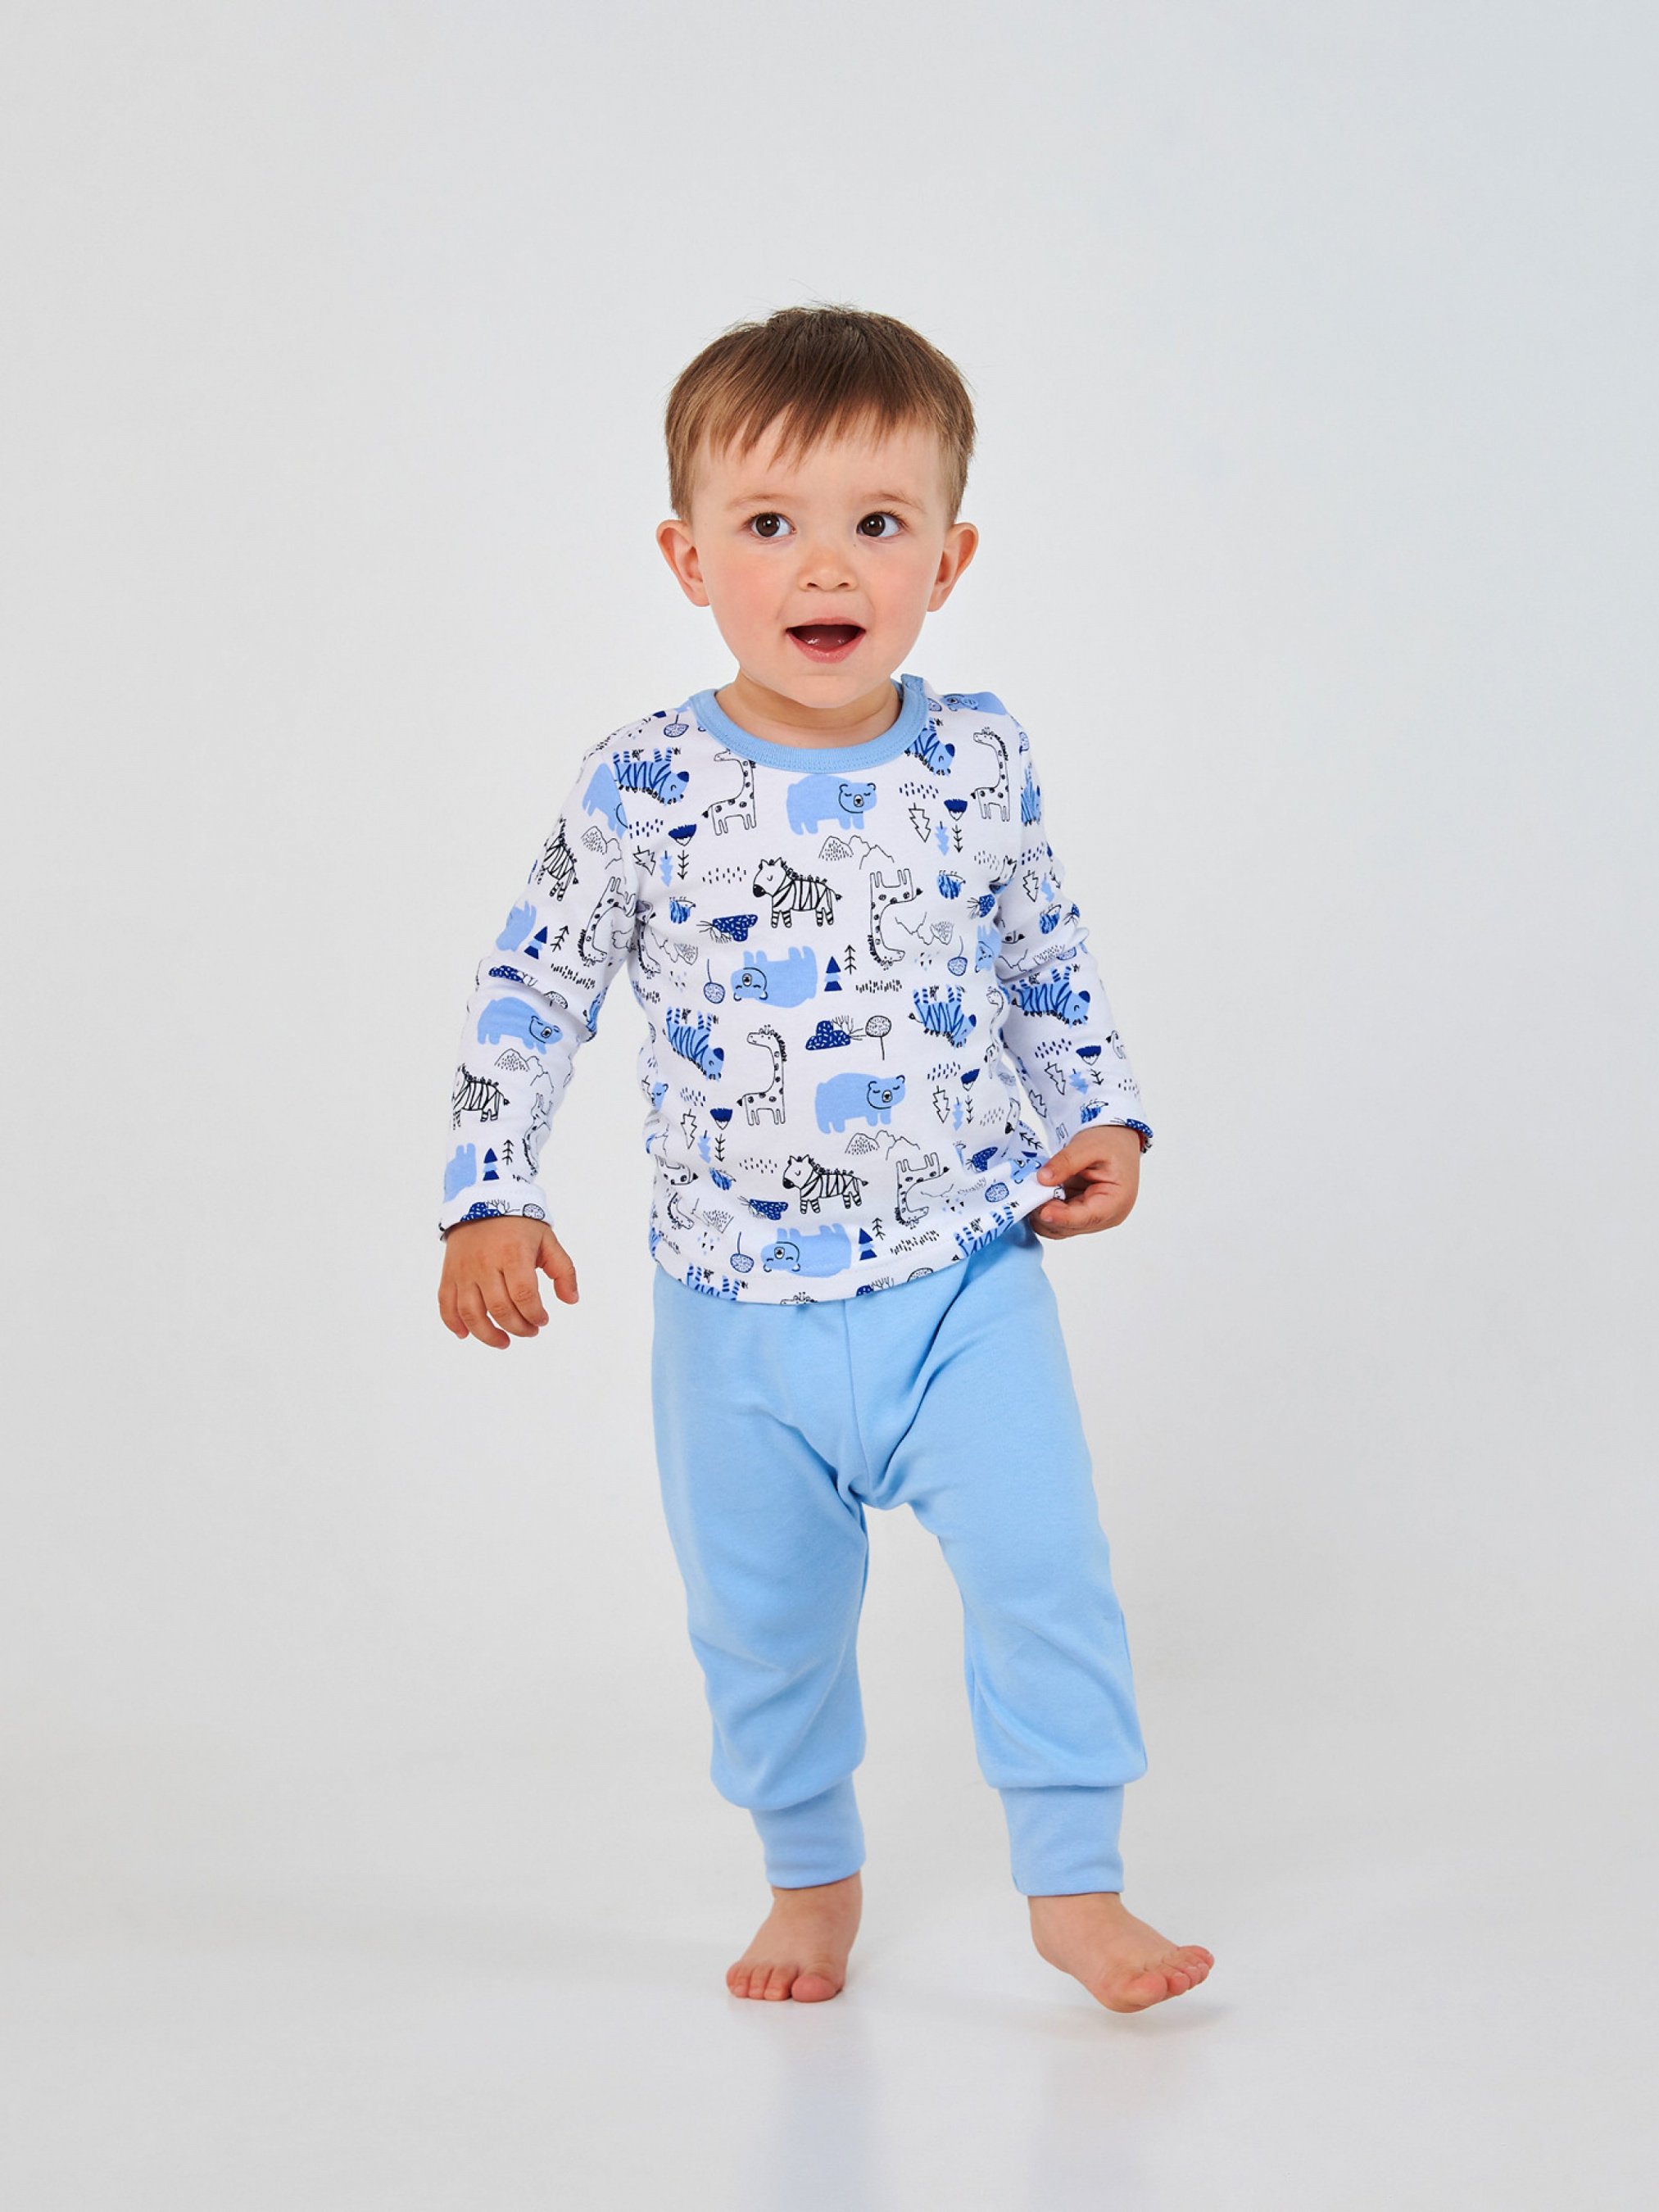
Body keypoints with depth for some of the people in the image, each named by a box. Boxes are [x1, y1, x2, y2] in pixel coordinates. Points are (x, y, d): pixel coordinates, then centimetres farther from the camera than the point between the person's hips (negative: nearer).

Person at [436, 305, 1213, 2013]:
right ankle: (811, 1876, 36)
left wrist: (1101, 1120, 2)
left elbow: (1049, 967, 12)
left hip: (964, 1273, 0)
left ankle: (1075, 1887, 12)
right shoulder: (641, 792, -9)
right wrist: (486, 1201, -8)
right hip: (737, 1309, 0)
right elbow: (531, 995, -2)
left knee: (1044, 1568, -7)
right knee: (764, 1616, 13)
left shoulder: (978, 762, -3)